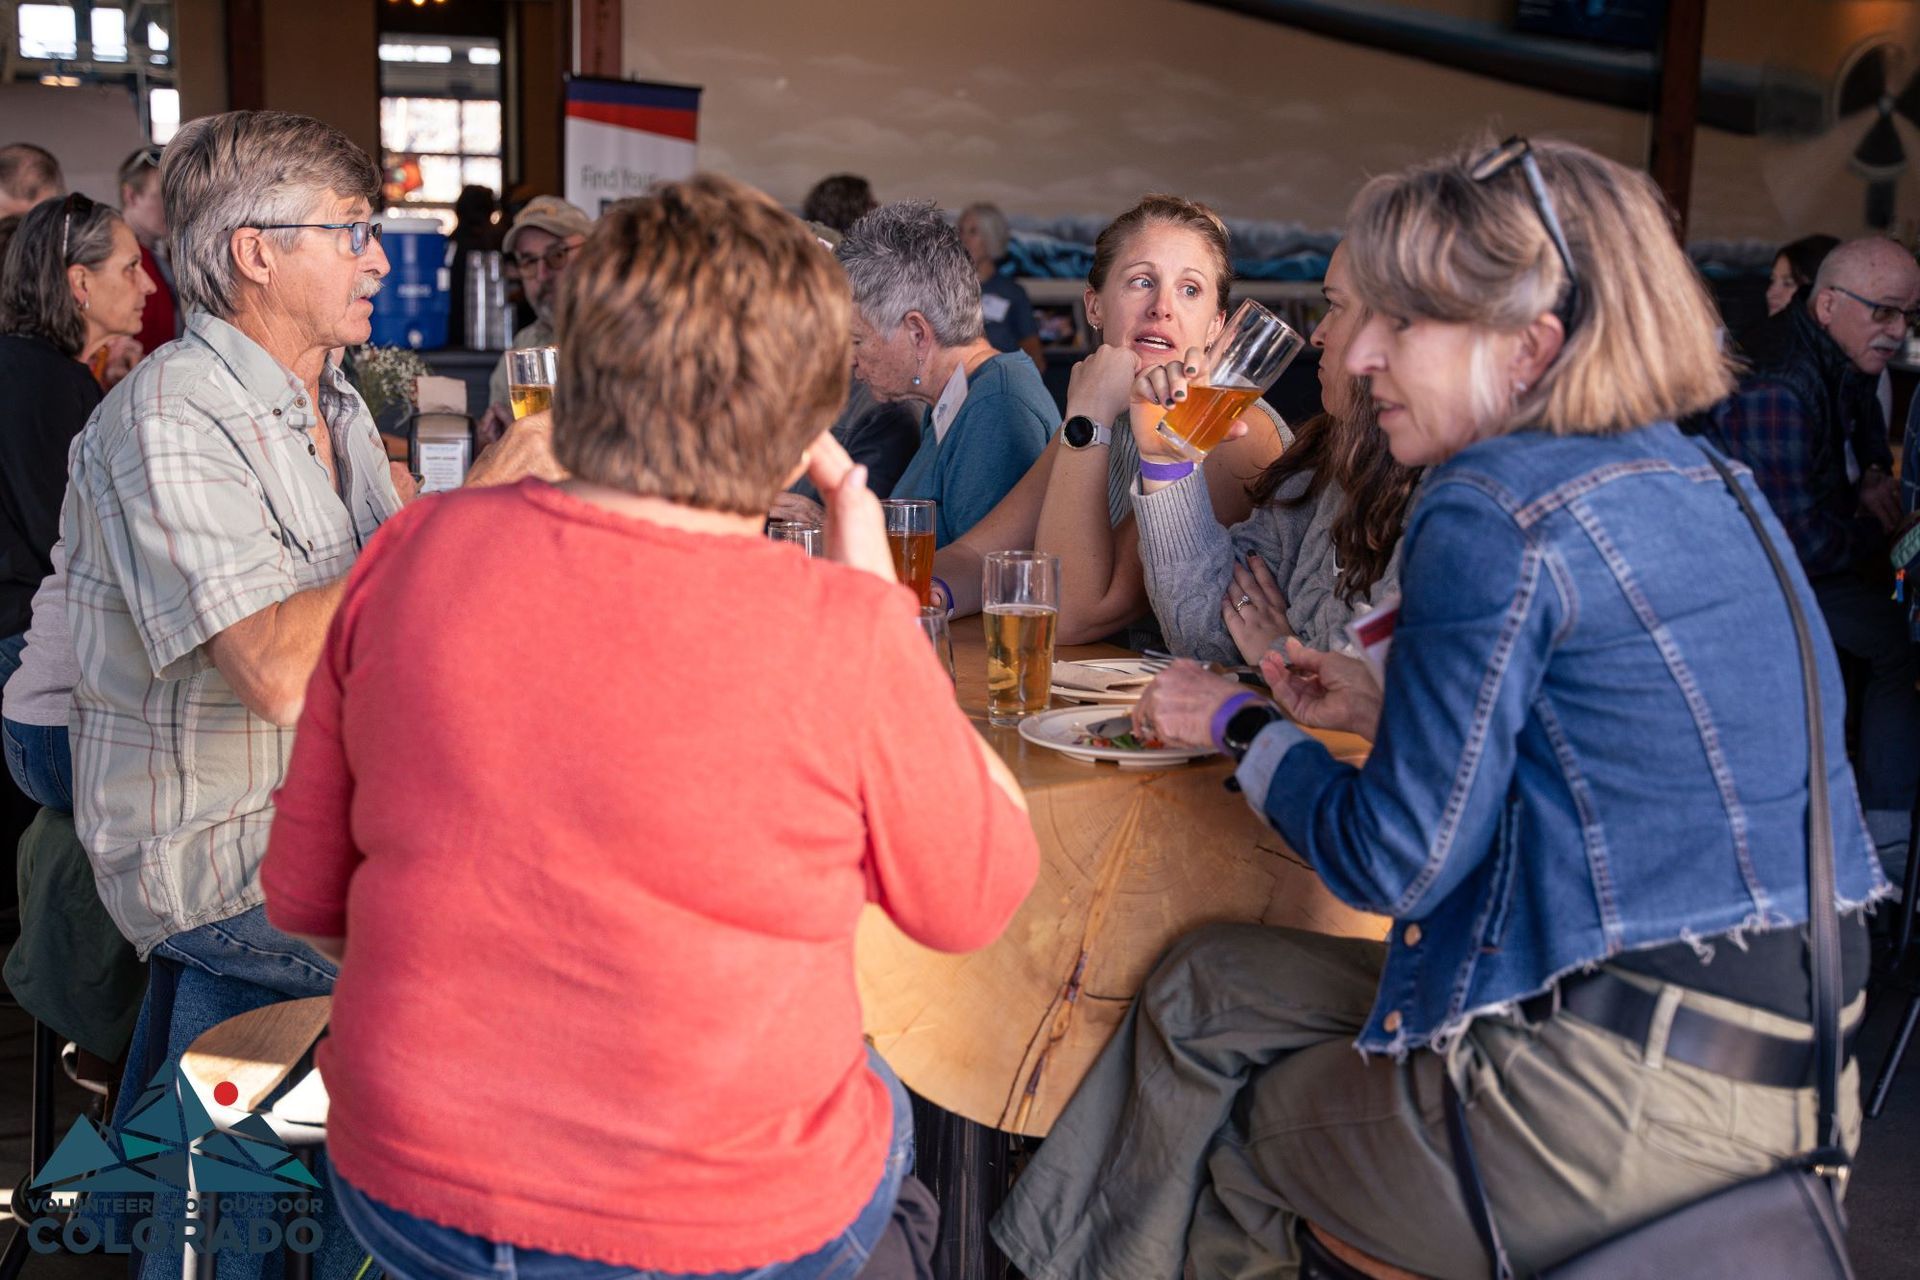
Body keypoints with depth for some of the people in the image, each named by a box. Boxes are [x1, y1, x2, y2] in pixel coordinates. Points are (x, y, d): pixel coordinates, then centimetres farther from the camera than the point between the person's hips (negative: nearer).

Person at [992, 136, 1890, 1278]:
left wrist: (1244, 728, 3)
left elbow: (1399, 860, -13)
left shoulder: (1494, 510, -18)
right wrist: (1394, 708, 16)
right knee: (1212, 980, 18)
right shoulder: (1699, 479, 8)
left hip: (1637, 1114, -8)